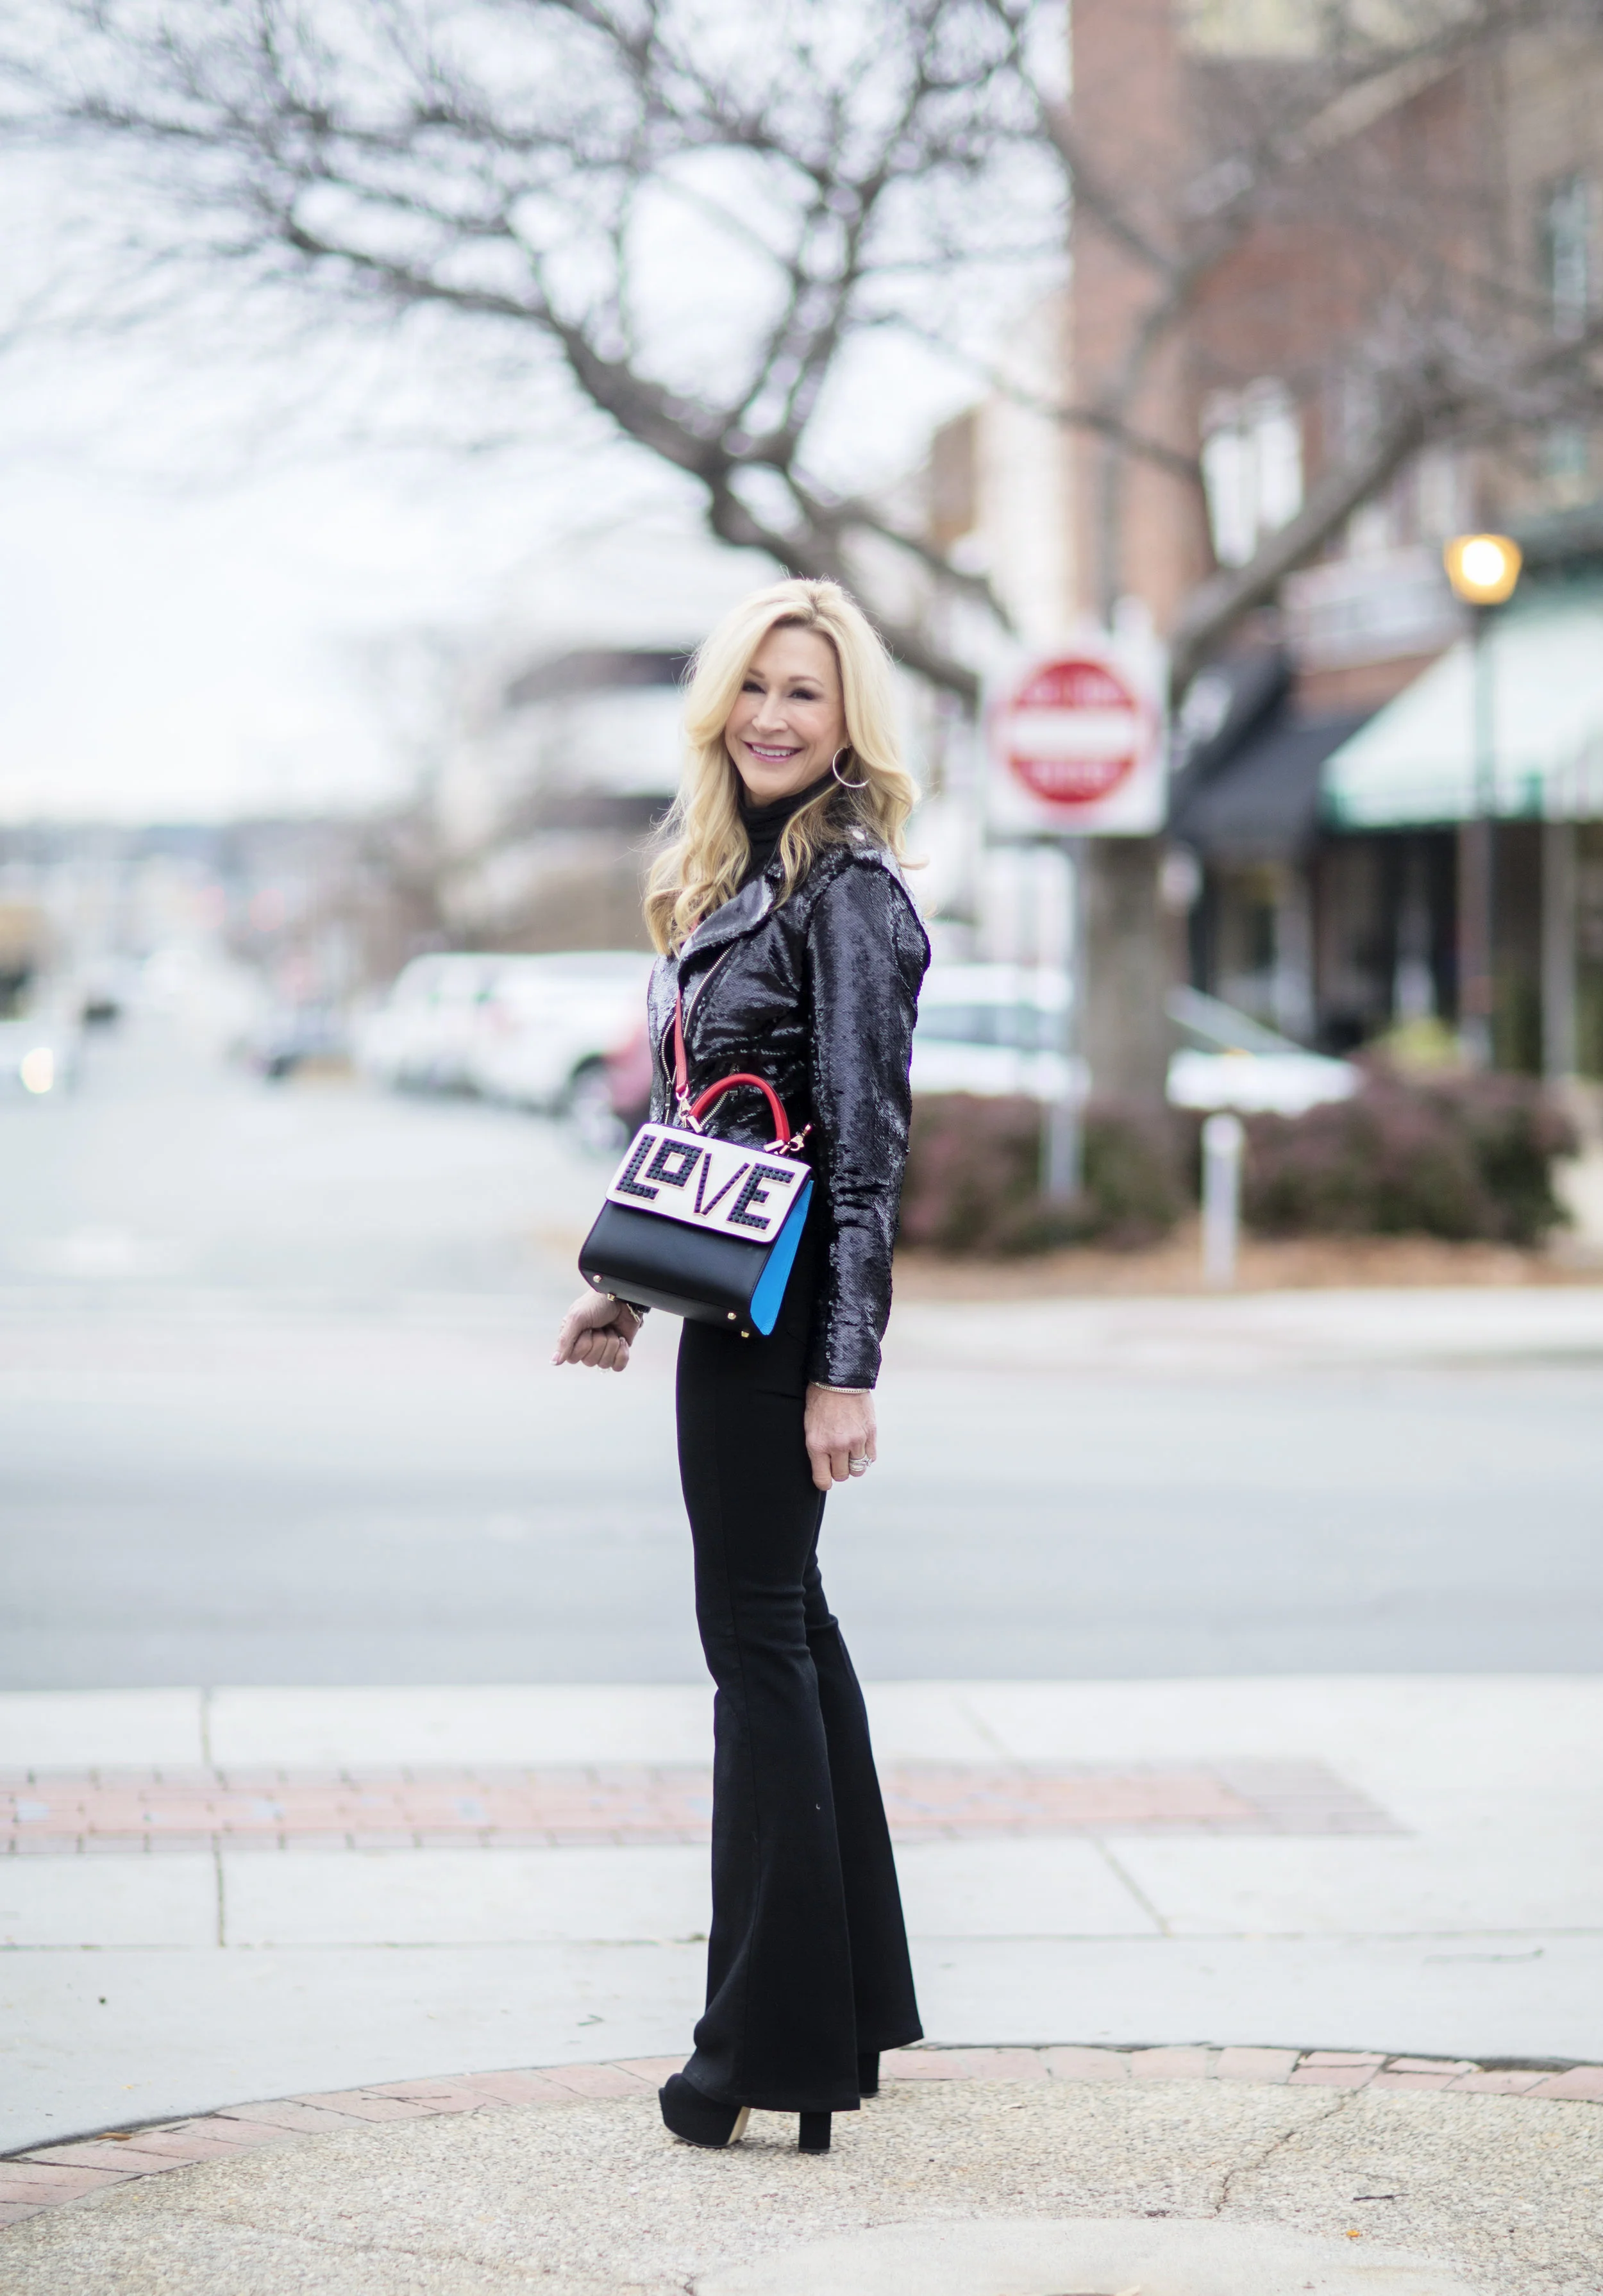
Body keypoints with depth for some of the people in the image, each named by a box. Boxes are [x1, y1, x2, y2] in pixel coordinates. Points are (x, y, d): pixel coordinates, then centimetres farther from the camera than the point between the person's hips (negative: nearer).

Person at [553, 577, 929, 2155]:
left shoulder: (849, 891, -13)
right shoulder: (731, 876, 14)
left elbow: (866, 1148, -18)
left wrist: (847, 1368, -22)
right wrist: (627, 1289, 21)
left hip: (782, 1310, -10)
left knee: (759, 1635, -7)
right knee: (779, 1621, 15)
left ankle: (776, 2044, -3)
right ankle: (850, 1999, 25)